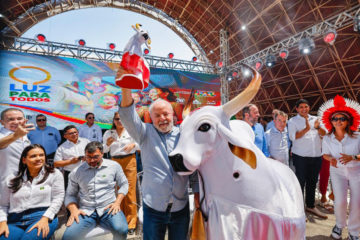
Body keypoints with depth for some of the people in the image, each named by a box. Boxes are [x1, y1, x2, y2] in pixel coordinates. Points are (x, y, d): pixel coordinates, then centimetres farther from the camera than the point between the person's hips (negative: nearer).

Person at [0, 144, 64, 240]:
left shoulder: (54, 174, 5)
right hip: (15, 222, 3)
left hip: (42, 217, -3)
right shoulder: (13, 179, 15)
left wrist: (45, 218, -13)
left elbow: (57, 198, -2)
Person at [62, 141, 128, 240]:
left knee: (121, 230, -27)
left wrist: (117, 202, -3)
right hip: (85, 212, 2)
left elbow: (124, 184, 11)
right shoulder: (76, 172, 8)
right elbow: (70, 195, 14)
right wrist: (74, 210, -5)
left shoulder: (114, 166, 3)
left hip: (108, 208, -1)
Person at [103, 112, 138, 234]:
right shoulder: (108, 133, 9)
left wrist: (133, 145, -17)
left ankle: (131, 222, 9)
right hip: (115, 162, 3)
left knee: (130, 190, -3)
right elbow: (104, 150, 11)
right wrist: (107, 144, -9)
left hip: (129, 161, -3)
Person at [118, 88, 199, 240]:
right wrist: (126, 87, -34)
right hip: (153, 207, -1)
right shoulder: (146, 133, -3)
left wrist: (197, 192, -2)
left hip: (181, 207, 1)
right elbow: (128, 117, -19)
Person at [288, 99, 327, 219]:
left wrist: (317, 128, -14)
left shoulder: (315, 119, 13)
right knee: (300, 182, 1)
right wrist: (306, 129, -24)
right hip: (301, 156, -5)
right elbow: (293, 137, -15)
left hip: (316, 156, 5)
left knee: (312, 182, 15)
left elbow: (324, 134, 6)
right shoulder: (293, 121, -2)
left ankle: (311, 206, 31)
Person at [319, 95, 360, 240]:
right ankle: (339, 225, 22)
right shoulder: (327, 139, -7)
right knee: (340, 201, -10)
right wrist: (331, 159, -14)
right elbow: (325, 154, 6)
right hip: (337, 171, 1)